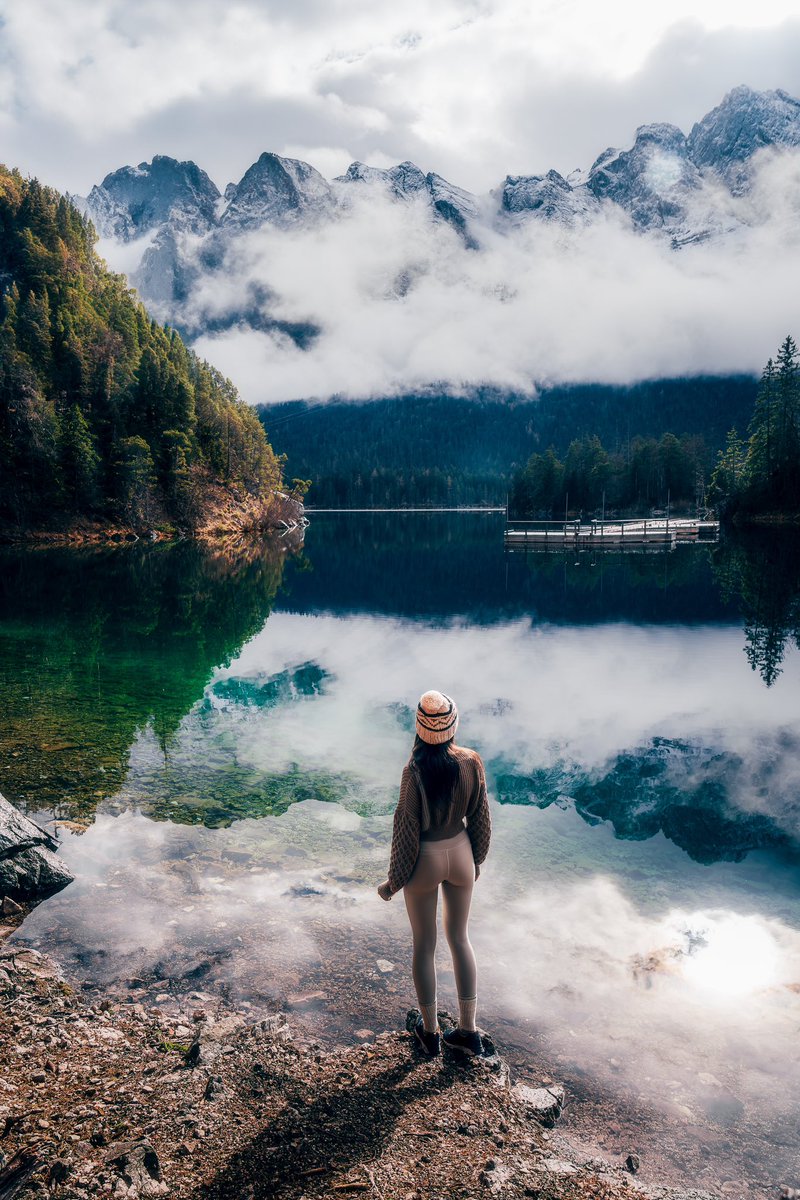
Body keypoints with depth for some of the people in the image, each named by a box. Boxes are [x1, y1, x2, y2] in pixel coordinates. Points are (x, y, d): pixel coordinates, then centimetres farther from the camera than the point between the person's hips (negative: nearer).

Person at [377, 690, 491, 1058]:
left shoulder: (415, 771, -26)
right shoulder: (471, 762, -15)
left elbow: (407, 830, -18)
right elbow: (479, 817, -2)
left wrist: (394, 881, -4)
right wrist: (476, 859, 15)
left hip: (425, 861, -3)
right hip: (460, 854, 3)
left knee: (424, 945, 16)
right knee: (459, 937, 21)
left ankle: (431, 1032, 33)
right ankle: (468, 1030, 31)